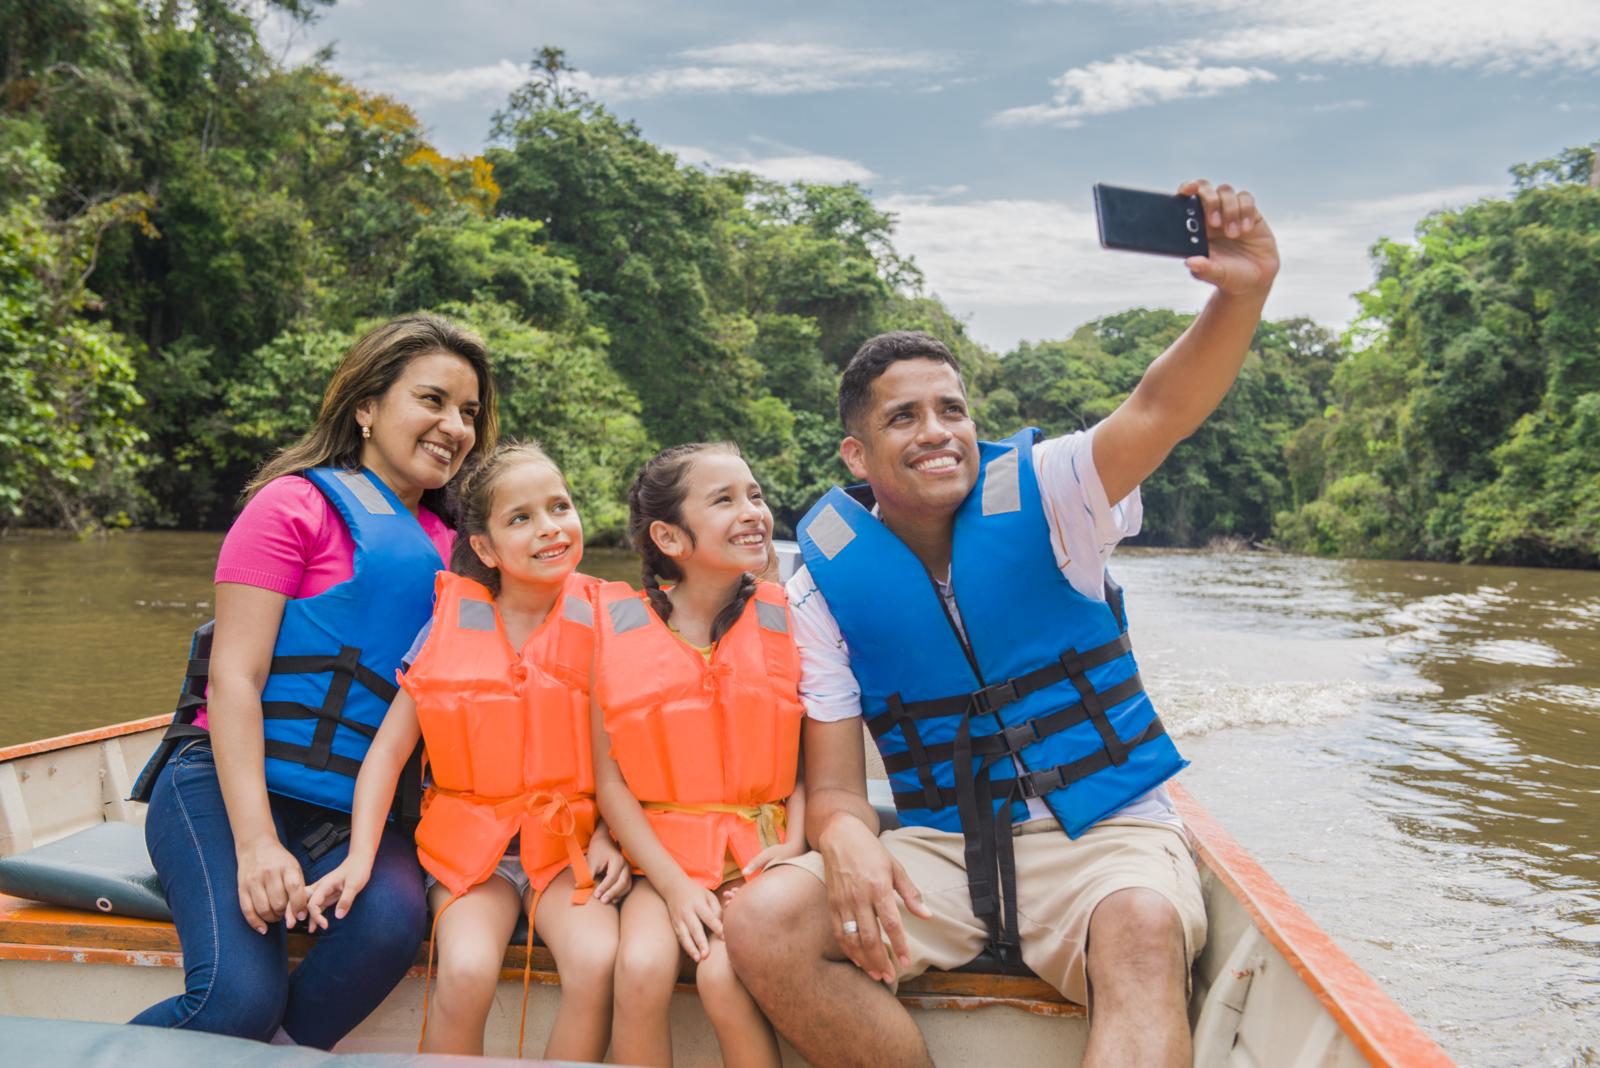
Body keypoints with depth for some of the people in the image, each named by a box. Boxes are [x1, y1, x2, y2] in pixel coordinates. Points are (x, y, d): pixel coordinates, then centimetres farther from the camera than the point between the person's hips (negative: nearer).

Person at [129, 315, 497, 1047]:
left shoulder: (443, 547, 13)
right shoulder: (297, 504, -3)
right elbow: (233, 676, -9)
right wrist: (256, 841, -19)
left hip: (349, 813, 5)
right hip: (230, 789, -4)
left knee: (394, 920, -27)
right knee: (241, 998, -24)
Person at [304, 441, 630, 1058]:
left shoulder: (599, 625, -1)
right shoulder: (450, 625, -1)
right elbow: (389, 748, 1)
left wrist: (607, 836, -7)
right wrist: (359, 857, -8)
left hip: (567, 843, 0)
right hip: (472, 842, 0)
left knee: (597, 963, -27)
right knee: (467, 972, -27)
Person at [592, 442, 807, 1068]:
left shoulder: (785, 621, 0)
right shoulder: (617, 628, -3)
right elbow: (609, 777, -3)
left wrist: (793, 845, -13)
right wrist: (673, 883, -10)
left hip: (760, 851, 0)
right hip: (664, 852, 1)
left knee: (724, 976, -23)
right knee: (641, 970, -24)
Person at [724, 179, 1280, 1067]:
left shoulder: (1039, 496, -4)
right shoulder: (828, 584, -1)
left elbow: (1161, 410, -22)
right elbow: (833, 784, -2)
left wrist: (1240, 295, -42)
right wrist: (847, 841, -26)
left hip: (1103, 834, -2)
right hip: (938, 849, 2)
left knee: (1144, 929, -36)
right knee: (762, 926, -20)